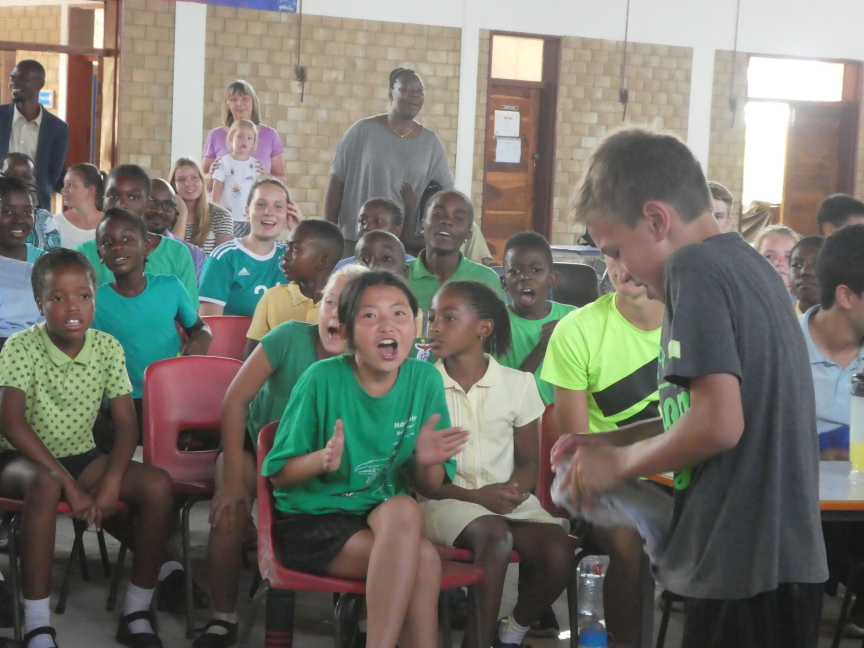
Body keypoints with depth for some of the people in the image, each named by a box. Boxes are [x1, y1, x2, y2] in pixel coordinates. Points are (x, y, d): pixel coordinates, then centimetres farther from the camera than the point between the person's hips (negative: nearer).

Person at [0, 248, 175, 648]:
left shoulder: (108, 348, -5)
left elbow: (126, 423, -4)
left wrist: (112, 481, -22)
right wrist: (70, 485, -29)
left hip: (81, 457, 5)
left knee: (158, 485, -18)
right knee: (46, 484, -39)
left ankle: (137, 613, -7)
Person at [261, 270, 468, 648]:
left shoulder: (425, 380, 0)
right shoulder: (323, 379, -10)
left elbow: (429, 487, 7)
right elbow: (278, 474, -4)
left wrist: (427, 461, -16)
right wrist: (323, 459, -23)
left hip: (385, 516, 4)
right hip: (312, 519, -4)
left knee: (402, 509, -32)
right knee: (422, 558, -29)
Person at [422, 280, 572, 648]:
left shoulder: (517, 384, 5)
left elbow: (528, 461, 9)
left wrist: (514, 489, -15)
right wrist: (475, 496, -16)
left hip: (505, 499, 3)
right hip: (444, 499, -3)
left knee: (559, 551, -25)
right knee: (495, 535, -35)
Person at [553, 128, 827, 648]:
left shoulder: (694, 266, -14)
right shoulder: (751, 265, 13)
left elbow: (718, 424, -23)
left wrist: (619, 464, -8)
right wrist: (615, 441, 18)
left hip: (742, 567, -9)